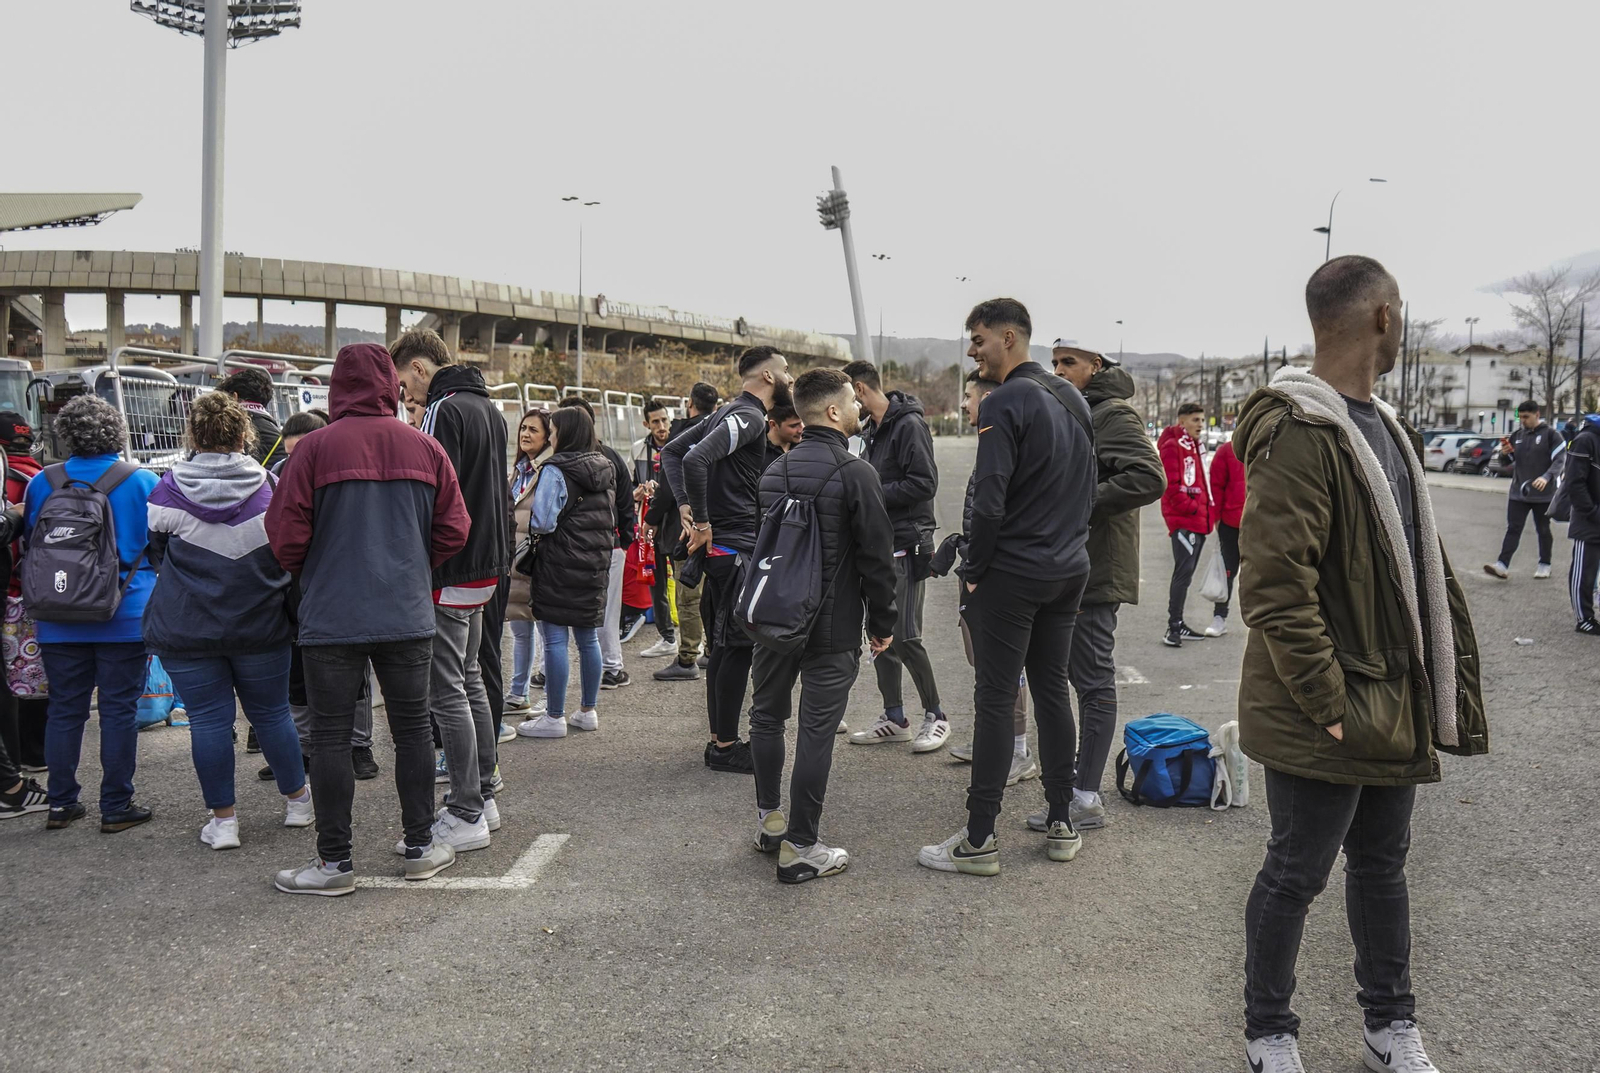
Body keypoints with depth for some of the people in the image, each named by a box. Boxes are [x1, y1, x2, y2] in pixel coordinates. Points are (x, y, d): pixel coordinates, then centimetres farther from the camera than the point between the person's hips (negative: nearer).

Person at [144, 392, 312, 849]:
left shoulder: (169, 489, -5)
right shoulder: (268, 487, -5)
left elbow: (155, 554, 8)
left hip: (186, 630, -1)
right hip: (260, 625, 1)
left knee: (208, 719, 4)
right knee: (271, 713, 14)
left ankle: (222, 819, 9)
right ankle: (298, 801, 26)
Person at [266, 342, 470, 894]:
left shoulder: (315, 447, -7)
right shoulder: (425, 447, 2)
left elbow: (285, 534, -8)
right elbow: (453, 530, 3)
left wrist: (310, 576, 12)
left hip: (333, 616, -3)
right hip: (408, 616, 3)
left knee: (331, 737, 5)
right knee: (412, 728, 13)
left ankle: (335, 861, 11)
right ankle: (420, 846, 22)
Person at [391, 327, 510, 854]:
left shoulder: (444, 412, -15)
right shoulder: (489, 408, 16)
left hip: (451, 573, -10)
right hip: (487, 565, 10)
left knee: (447, 690, -5)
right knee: (470, 679, 17)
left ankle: (465, 815, -1)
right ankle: (483, 796, 24)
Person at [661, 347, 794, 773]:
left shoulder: (730, 413, 17)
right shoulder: (749, 417, -14)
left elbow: (671, 450, 20)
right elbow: (695, 459, -28)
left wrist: (685, 506, 9)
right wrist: (701, 521, -19)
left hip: (722, 546, 10)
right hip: (735, 545, -10)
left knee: (724, 645, 15)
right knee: (739, 646, -5)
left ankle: (720, 738, 23)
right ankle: (725, 746, 2)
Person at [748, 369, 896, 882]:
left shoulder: (775, 470, 7)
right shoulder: (855, 473, -14)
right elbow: (877, 556, -13)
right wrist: (882, 621, -2)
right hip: (831, 627, -6)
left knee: (767, 716, 20)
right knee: (816, 731, -1)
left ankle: (769, 820, 31)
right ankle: (800, 848, 3)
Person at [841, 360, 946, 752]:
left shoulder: (909, 424, -13)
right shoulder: (872, 429, 16)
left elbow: (925, 483, -21)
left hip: (907, 545, -9)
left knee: (905, 636, -8)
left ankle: (935, 716, 8)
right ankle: (895, 718, 20)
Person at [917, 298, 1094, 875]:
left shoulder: (1004, 403, -15)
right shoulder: (1073, 398, 12)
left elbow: (989, 501, -21)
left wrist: (975, 570, -10)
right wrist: (1067, 544, 17)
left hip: (1012, 574, -8)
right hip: (1070, 570, 8)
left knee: (995, 700, -3)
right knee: (1052, 690, 15)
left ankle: (978, 839, 3)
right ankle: (1061, 825, 21)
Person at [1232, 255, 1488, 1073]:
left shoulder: (1382, 426, 11)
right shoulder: (1300, 432, -20)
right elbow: (1273, 588, -25)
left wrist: (1445, 676, 12)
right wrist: (1330, 704, -22)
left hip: (1394, 706, 9)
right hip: (1325, 720, -9)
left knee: (1382, 865, 20)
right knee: (1297, 874, 6)